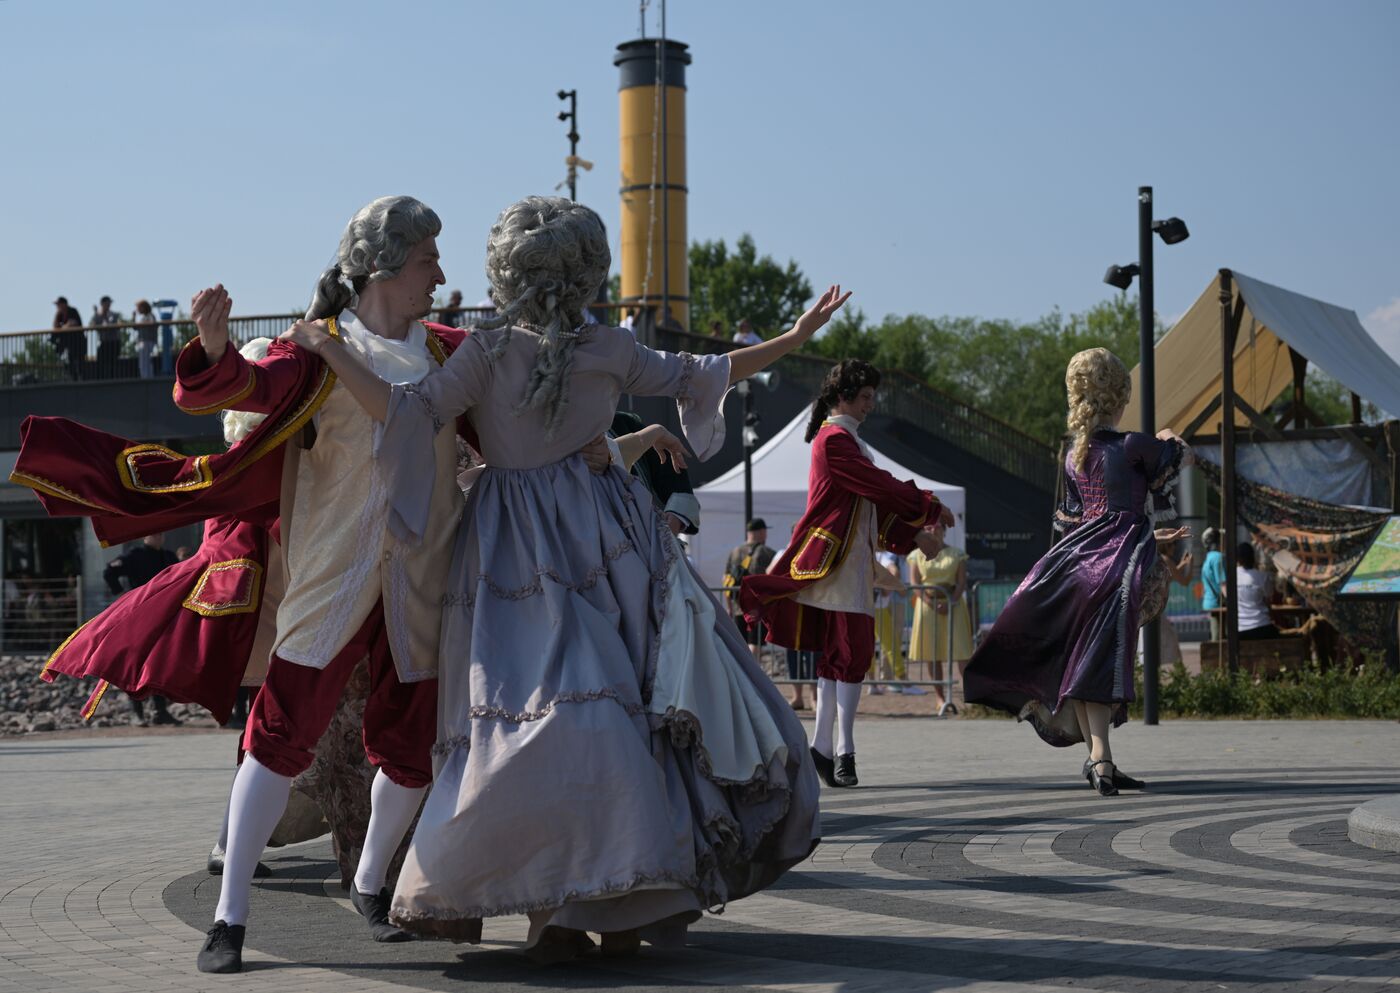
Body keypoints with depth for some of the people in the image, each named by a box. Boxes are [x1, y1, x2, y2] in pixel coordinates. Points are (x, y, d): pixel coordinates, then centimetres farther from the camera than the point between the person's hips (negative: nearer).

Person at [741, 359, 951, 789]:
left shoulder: (843, 438, 21)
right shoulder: (835, 439, -11)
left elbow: (872, 496, 22)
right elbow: (880, 485, -15)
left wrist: (911, 535, 16)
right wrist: (931, 507, -6)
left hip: (851, 556, 10)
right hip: (839, 557, -10)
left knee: (837, 653, 9)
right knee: (854, 650, -10)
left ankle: (823, 747, 10)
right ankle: (843, 750, -9)